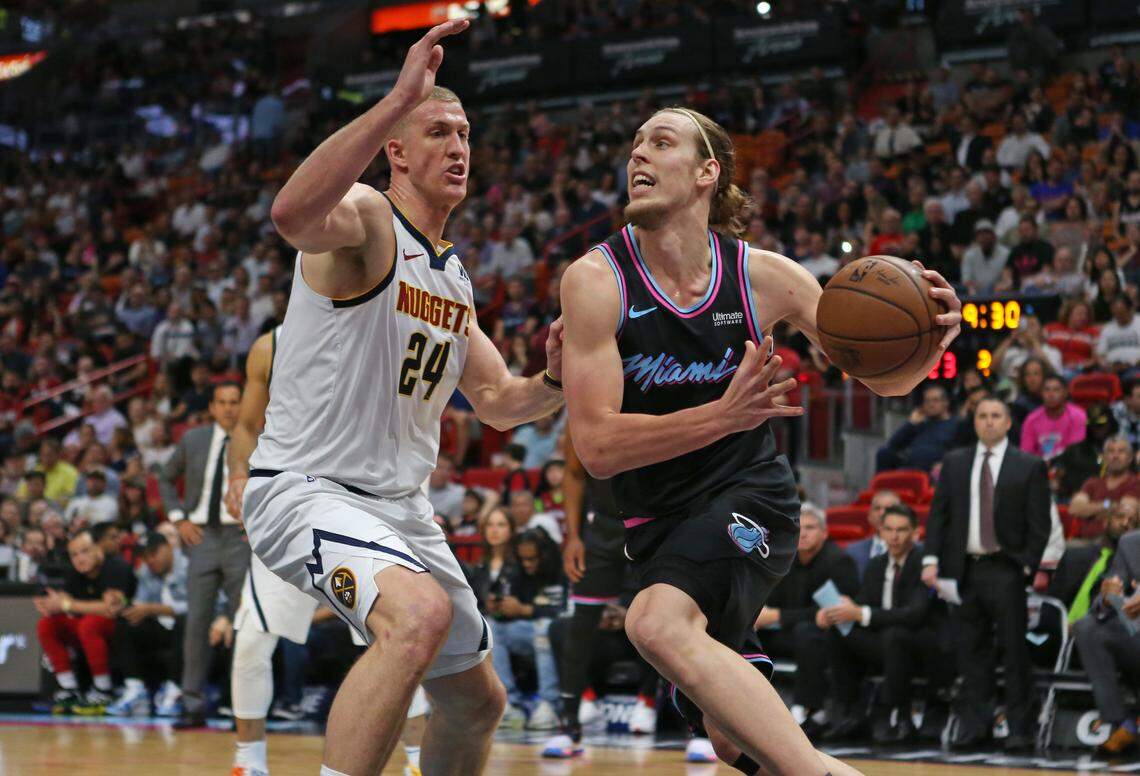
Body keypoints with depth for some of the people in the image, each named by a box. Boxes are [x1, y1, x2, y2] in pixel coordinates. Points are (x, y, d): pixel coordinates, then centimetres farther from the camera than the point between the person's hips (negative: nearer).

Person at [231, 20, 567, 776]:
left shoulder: (455, 279, 13)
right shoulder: (366, 217, -13)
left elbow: (499, 402, 21)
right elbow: (294, 213, -39)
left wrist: (555, 378, -2)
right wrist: (399, 97, -46)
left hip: (400, 506, 9)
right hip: (307, 488, -9)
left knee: (478, 700, 18)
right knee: (419, 614, -37)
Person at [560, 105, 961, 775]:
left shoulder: (766, 278, -11)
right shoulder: (597, 281, -15)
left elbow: (883, 379, 0)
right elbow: (598, 447, -20)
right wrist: (724, 415, -33)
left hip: (749, 498, -3)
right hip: (661, 520, 3)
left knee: (658, 623, -33)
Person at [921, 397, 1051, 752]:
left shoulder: (1030, 467, 2)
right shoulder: (954, 463, 11)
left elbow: (1039, 523, 0)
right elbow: (938, 513, 10)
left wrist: (1029, 567, -8)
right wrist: (931, 559, -1)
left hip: (1006, 570, -3)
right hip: (965, 569, 3)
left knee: (1015, 651, -3)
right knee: (971, 650, 5)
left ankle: (1019, 729, 1)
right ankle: (974, 725, 10)